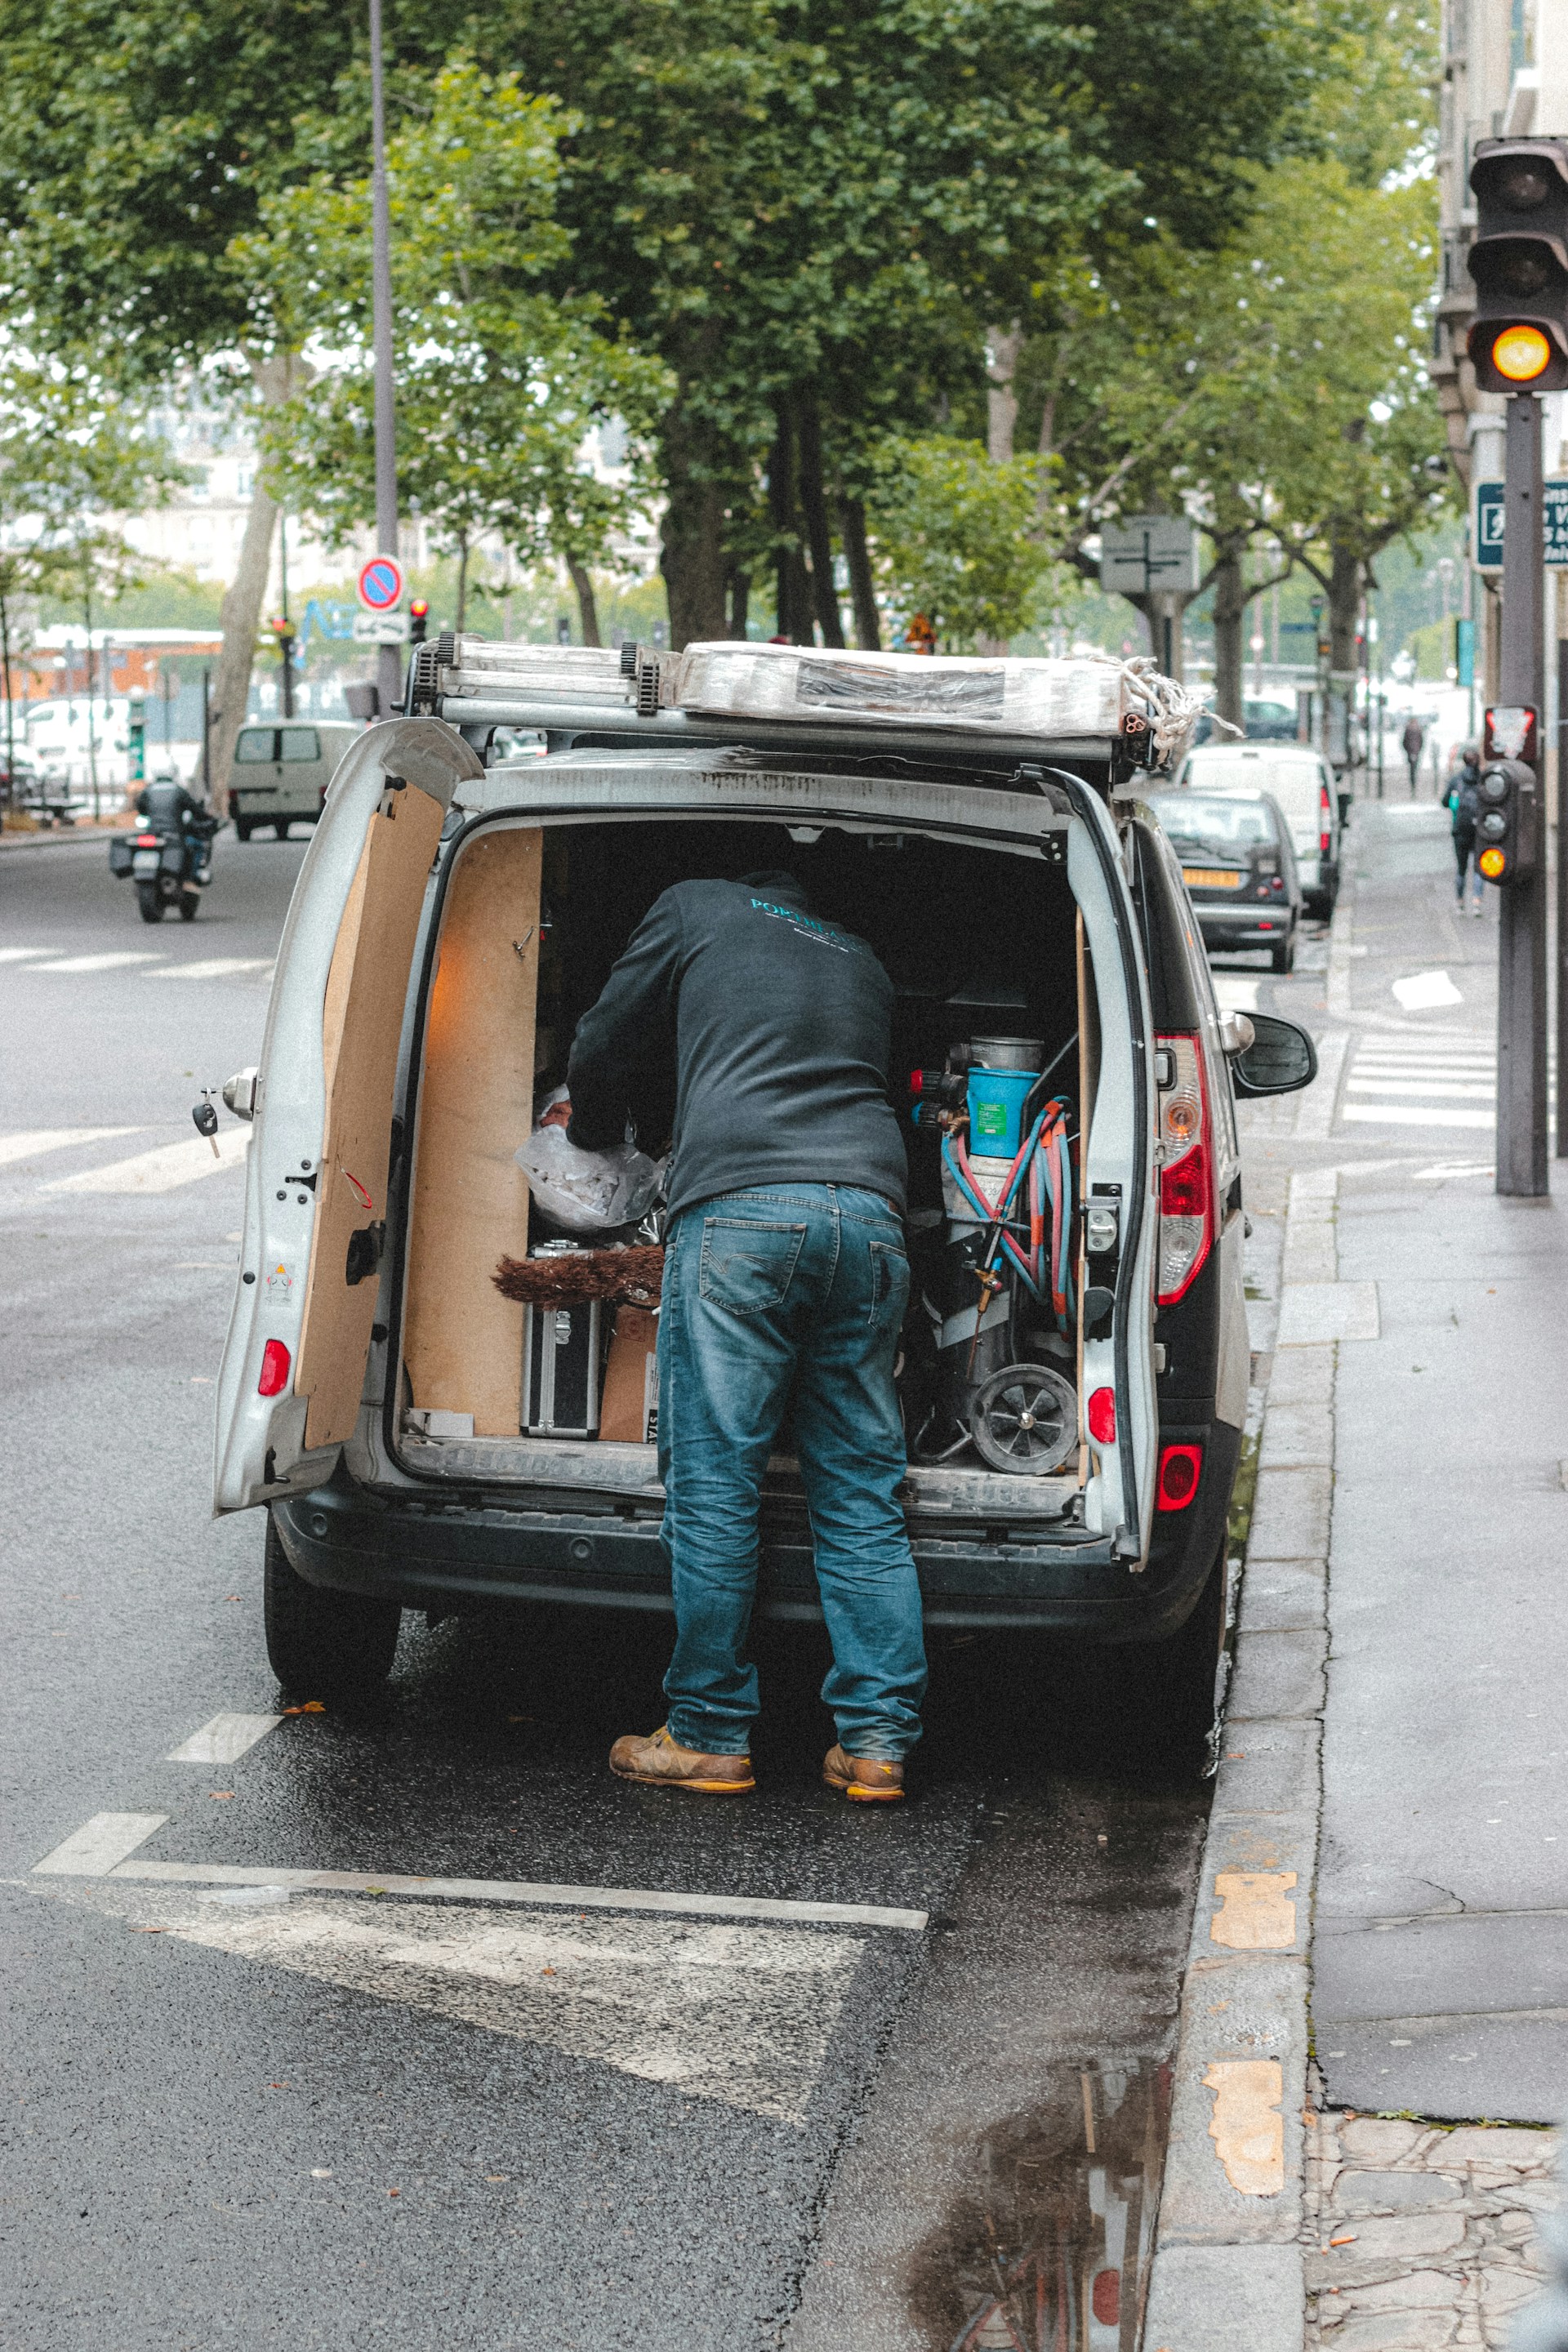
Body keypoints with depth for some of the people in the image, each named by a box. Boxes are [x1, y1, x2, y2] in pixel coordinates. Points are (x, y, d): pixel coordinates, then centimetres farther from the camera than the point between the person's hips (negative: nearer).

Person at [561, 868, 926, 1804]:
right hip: (869, 1210, 4)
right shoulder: (863, 962, 32)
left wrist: (594, 1137, 43)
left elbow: (604, 1052, 22)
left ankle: (712, 1737, 4)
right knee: (864, 1496, 6)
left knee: (714, 1486, 1)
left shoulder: (696, 909, 20)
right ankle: (878, 1743, 4)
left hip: (738, 1207, -4)